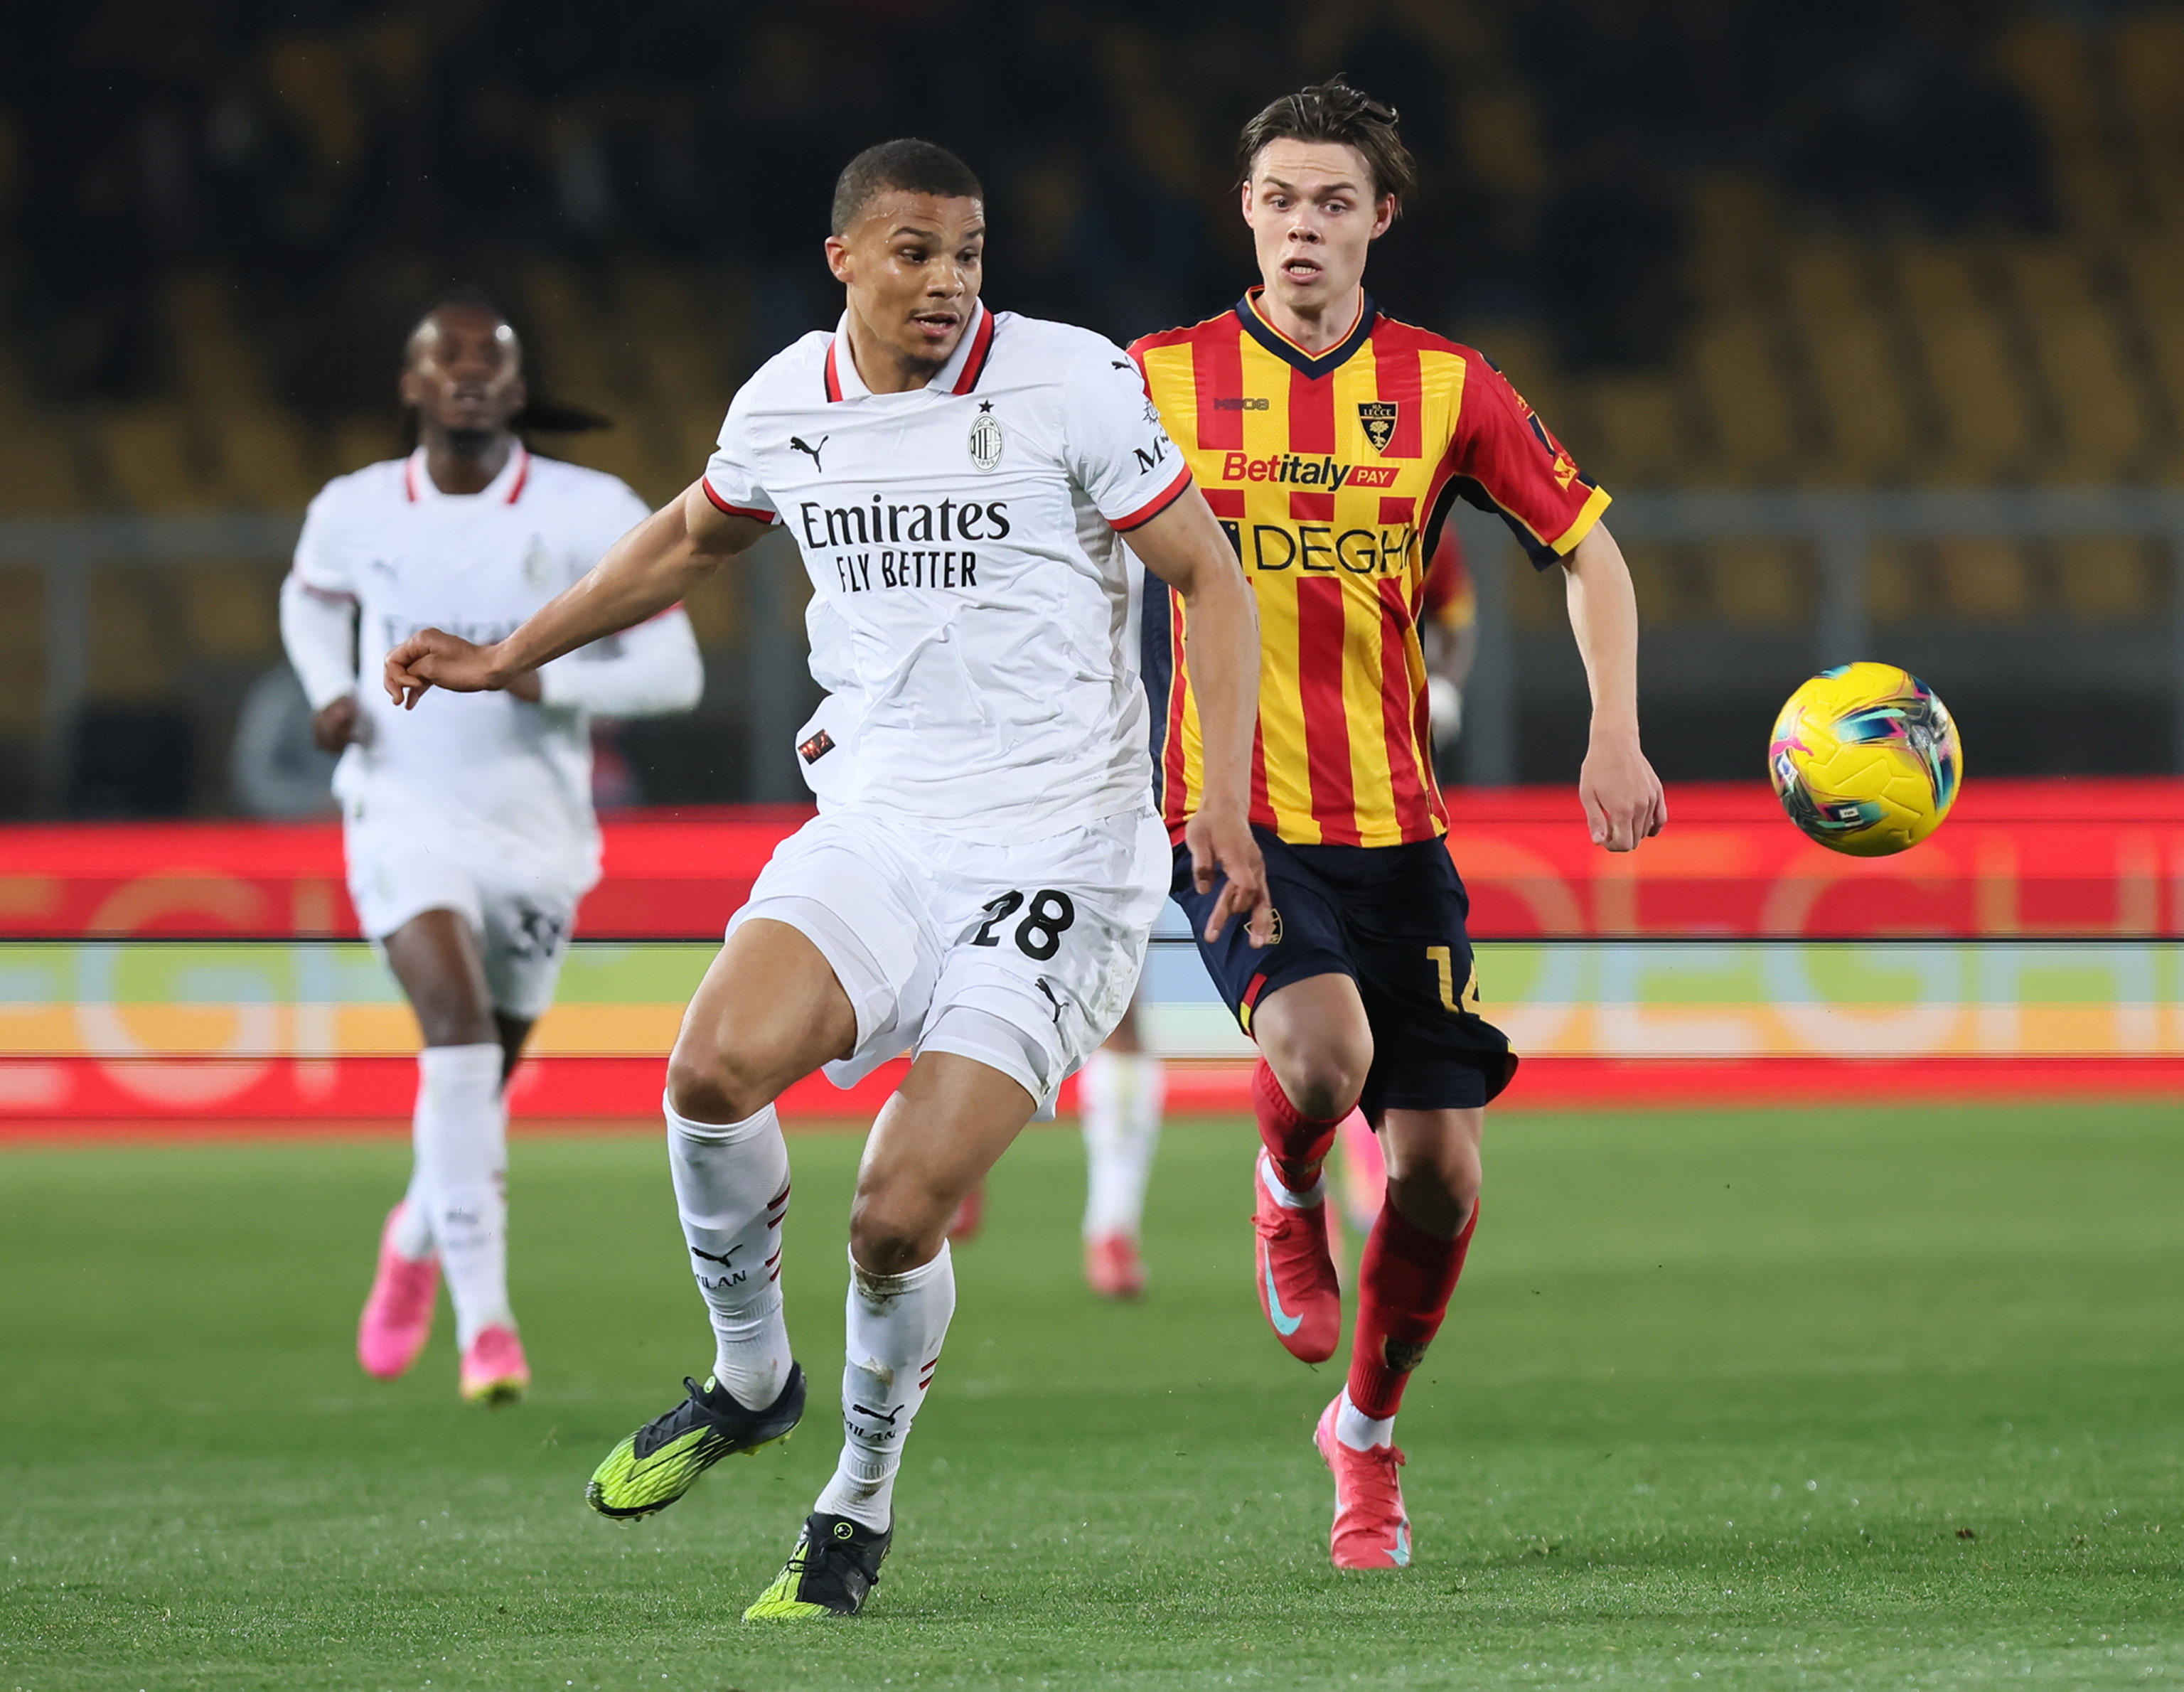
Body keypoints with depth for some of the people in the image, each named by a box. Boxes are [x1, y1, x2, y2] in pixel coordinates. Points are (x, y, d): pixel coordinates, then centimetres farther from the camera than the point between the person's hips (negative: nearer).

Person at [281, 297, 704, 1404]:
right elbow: (311, 596, 23)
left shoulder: (591, 516, -7)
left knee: (483, 1075, 13)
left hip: (535, 829, 1)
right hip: (404, 814, -1)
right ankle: (483, 1320, -28)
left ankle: (419, 1238, 48)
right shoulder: (354, 513, 0)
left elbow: (674, 671, -7)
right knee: (459, 1023, -26)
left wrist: (545, 682, -23)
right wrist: (329, 693, 3)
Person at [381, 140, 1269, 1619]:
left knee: (898, 1216, -15)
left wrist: (1224, 799, -12)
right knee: (715, 1069, -24)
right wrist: (509, 656, 31)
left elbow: (1210, 579, -1)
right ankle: (750, 1377, 3)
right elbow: (692, 538, 28)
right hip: (874, 829, 4)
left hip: (1054, 848, -4)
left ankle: (862, 1500, 11)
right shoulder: (785, 407, 6)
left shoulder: (1071, 384, -7)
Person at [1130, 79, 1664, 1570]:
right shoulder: (1159, 379, -2)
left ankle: (1368, 1431, 25)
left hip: (1393, 820, 3)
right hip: (1229, 816, -3)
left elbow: (1588, 548, 11)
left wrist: (1617, 740, 0)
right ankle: (1287, 1197, 7)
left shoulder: (1445, 387, 3)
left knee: (1440, 1166, -1)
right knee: (1324, 1053, -31)